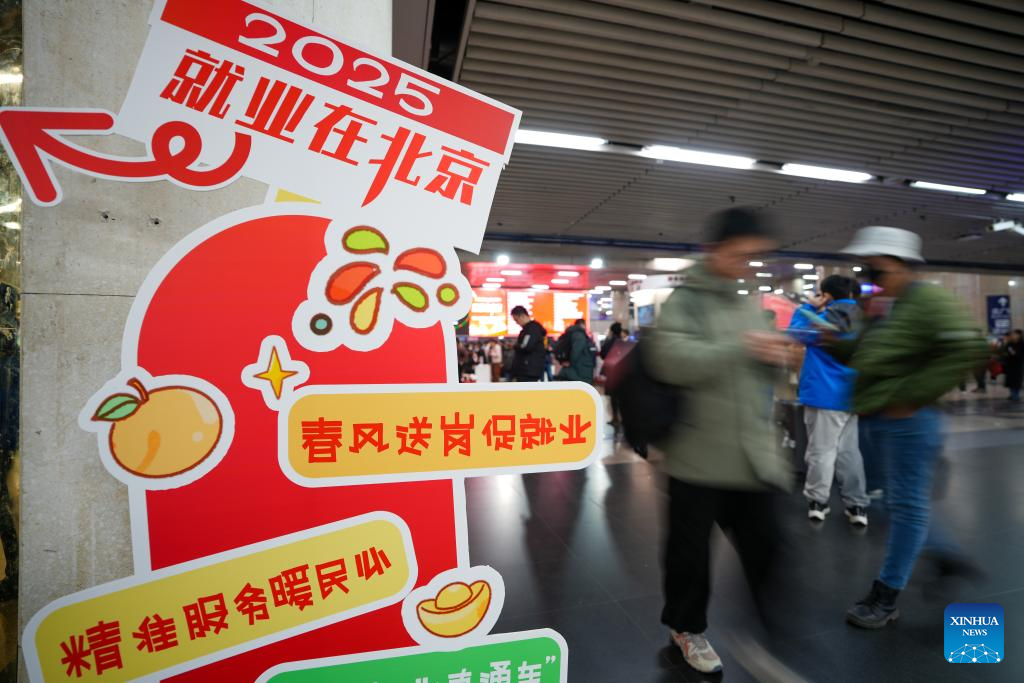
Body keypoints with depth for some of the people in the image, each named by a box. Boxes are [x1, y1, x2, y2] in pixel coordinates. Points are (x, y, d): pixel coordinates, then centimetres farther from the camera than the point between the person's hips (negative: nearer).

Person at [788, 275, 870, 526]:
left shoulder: (827, 319, -14)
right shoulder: (860, 319, 8)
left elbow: (796, 333, -7)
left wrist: (809, 307, -1)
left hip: (824, 395, -7)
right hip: (849, 395, 7)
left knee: (822, 450, 1)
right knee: (849, 451, 12)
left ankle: (817, 502, 10)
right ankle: (857, 506, 14)